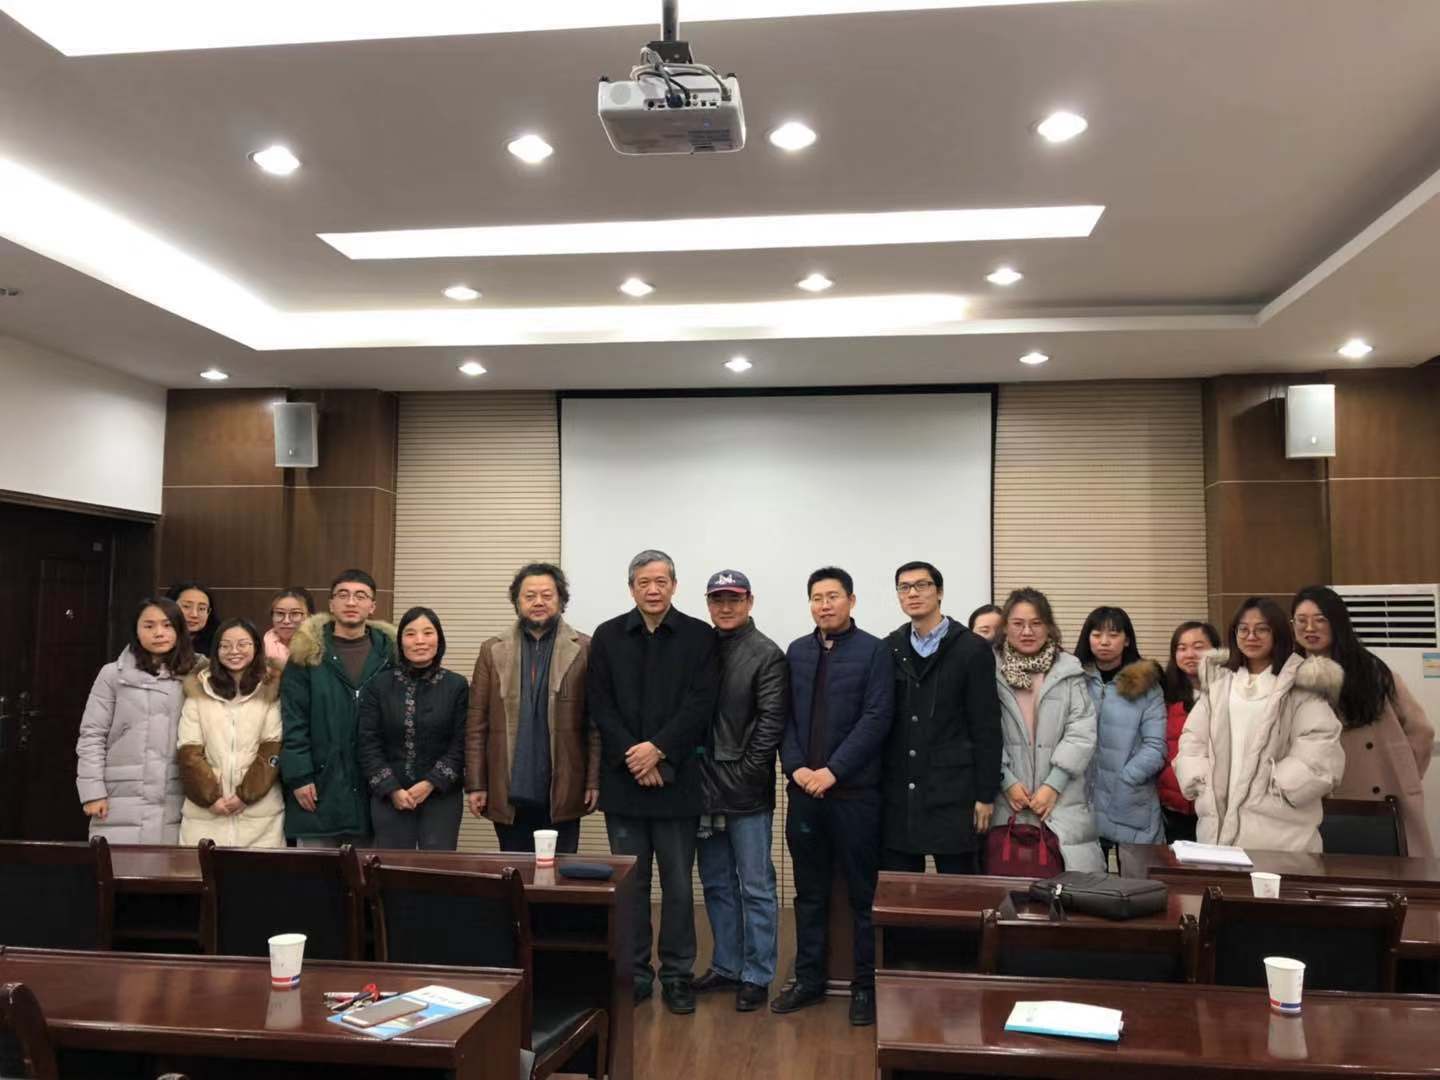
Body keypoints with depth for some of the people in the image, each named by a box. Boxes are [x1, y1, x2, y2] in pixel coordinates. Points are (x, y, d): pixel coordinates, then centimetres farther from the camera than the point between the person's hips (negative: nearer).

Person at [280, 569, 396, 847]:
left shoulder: (389, 652, 3)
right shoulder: (308, 652, 0)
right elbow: (293, 721, -2)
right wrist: (299, 777, -8)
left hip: (372, 788, 1)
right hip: (321, 786, -1)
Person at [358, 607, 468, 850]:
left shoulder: (457, 686, 1)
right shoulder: (378, 685, 3)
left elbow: (460, 745, -1)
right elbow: (368, 746, 0)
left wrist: (430, 784, -11)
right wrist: (392, 789, -8)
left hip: (441, 795, -1)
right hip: (389, 797, 1)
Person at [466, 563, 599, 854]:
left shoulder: (584, 650, 1)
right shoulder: (493, 651, 7)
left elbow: (597, 723, -1)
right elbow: (476, 724, 6)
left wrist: (594, 781, -6)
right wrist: (475, 784, 1)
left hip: (562, 794, -2)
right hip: (509, 794, 2)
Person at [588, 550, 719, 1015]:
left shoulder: (699, 636, 0)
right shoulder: (607, 636, 5)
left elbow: (701, 705, -7)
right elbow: (599, 706, 0)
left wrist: (658, 748, -15)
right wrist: (634, 757, -10)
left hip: (676, 780, -1)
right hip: (623, 779, 2)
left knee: (678, 884, 6)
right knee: (629, 883, 9)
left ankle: (677, 975, 18)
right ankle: (634, 974, 20)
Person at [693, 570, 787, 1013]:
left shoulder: (767, 655, -6)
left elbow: (771, 723, -11)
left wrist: (742, 777, -13)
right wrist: (696, 775, 1)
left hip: (747, 793, -5)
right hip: (705, 790, 5)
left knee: (756, 887, 4)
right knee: (717, 883, 15)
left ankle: (757, 976, 16)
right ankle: (726, 967, 29)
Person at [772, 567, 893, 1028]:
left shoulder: (873, 650, -3)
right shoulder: (796, 651, 11)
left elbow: (876, 719, -11)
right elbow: (784, 716, 9)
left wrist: (833, 770, -15)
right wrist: (796, 767, -6)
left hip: (854, 790, -4)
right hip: (804, 789, 4)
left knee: (863, 893, 5)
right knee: (810, 891, 13)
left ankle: (866, 985, 16)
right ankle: (809, 978, 23)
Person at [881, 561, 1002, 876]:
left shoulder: (973, 650, -2)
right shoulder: (888, 649, 9)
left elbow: (987, 728, -4)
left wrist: (986, 795, -7)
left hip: (952, 793, -3)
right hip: (897, 796, 3)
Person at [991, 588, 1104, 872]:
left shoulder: (1069, 672, 7)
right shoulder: (991, 671, 5)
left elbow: (1081, 733, 0)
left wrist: (1054, 785, -7)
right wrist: (1007, 781, -8)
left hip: (1062, 803, 1)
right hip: (1007, 805, 0)